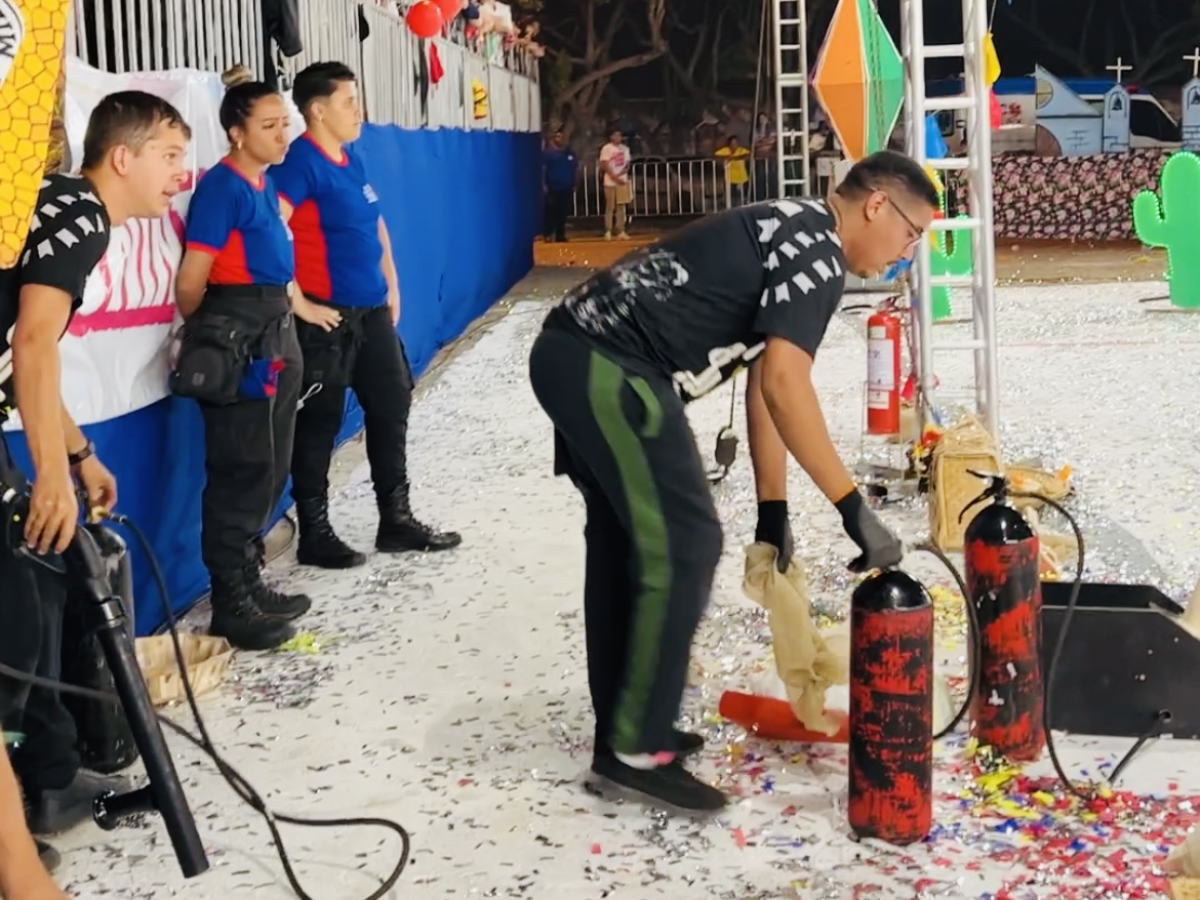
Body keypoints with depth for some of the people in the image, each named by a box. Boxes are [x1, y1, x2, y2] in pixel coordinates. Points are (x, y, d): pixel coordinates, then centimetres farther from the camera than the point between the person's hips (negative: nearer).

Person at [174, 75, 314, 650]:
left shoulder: (264, 185, 13)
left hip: (274, 335, 10)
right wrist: (204, 336, -1)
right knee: (241, 471, -6)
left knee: (269, 468, 15)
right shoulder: (221, 187, -14)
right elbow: (191, 282, -14)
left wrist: (300, 307, 28)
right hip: (236, 339, -9)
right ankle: (231, 604, 1)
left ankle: (249, 584, 26)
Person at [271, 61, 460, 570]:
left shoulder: (351, 160, 12)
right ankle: (315, 535, 10)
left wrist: (391, 285, 18)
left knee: (391, 406, 14)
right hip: (326, 316, -9)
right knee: (319, 424, 0)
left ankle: (397, 520, 25)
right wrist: (297, 302, -20)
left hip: (371, 310, 9)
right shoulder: (300, 163, -14)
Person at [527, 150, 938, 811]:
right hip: (608, 368, -11)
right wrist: (855, 509, -19)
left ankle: (623, 731, 28)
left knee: (625, 544, 18)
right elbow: (784, 384, -21)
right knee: (684, 545, -7)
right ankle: (640, 750, 1)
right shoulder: (819, 248, -9)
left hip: (573, 356, 11)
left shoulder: (789, 238, 22)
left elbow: (764, 384, 23)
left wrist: (774, 510, 23)